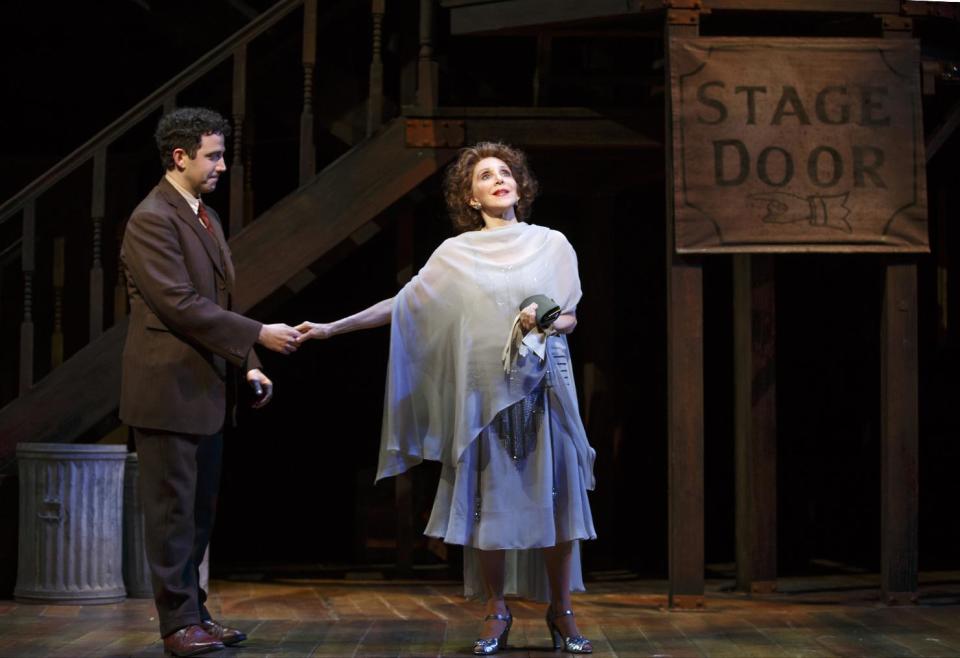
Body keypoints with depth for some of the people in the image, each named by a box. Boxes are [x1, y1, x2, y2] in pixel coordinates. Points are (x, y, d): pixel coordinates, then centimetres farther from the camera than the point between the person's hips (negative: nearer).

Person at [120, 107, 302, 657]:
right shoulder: (152, 219, -14)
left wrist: (247, 364, 10)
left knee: (199, 512, 13)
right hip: (167, 389, -9)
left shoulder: (207, 218, 15)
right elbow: (179, 304, -21)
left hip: (205, 387, 9)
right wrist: (259, 335, -20)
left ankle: (194, 613, 21)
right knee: (173, 510, -1)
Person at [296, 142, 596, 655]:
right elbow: (402, 305, 7)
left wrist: (547, 322, -13)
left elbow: (570, 318, 10)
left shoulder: (551, 244, 8)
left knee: (555, 496, -3)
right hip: (484, 389, 0)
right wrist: (332, 328, 2)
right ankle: (495, 615, 10)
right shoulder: (456, 254, 7)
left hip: (543, 386, 0)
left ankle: (561, 614, 8)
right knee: (488, 500, -1)